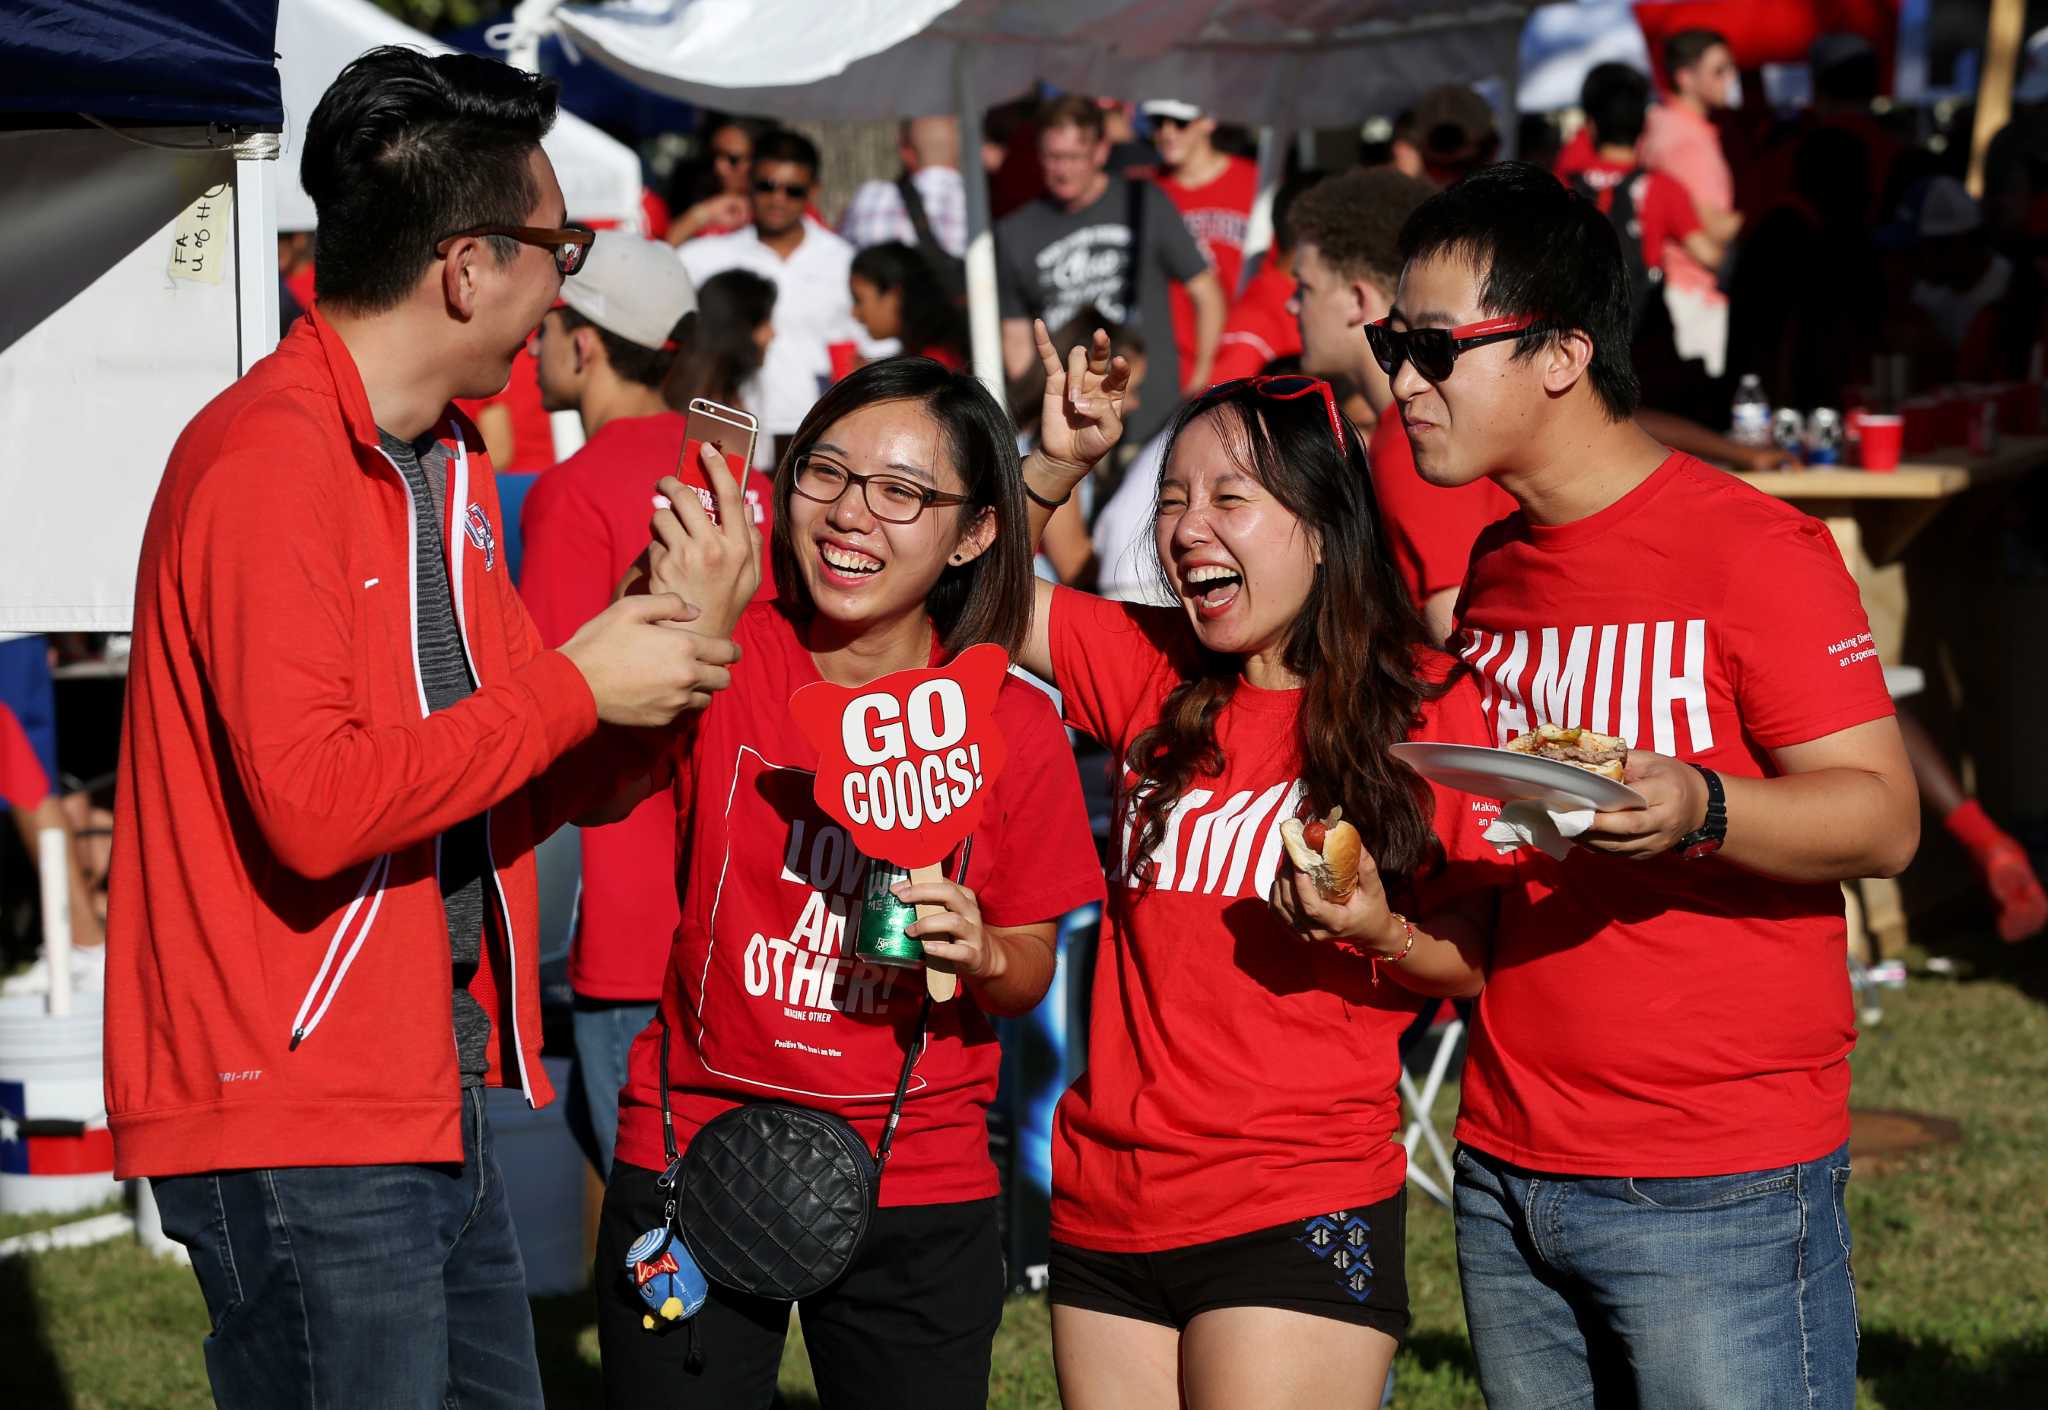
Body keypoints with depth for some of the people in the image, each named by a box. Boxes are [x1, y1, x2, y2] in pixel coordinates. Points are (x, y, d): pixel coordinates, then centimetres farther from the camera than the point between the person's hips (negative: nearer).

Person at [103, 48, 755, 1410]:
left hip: (437, 1104, 9)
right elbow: (314, 804, -25)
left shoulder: (448, 467, 15)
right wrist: (574, 684, -15)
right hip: (300, 1124, -9)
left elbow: (513, 795, 18)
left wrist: (675, 651, 3)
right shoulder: (268, 458, -15)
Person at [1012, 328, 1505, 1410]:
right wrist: (1060, 460, 0)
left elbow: (1482, 961, 1)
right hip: (1106, 1213, 5)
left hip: (1296, 1229, -5)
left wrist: (1381, 935, -18)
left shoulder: (1428, 711, -5)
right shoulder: (1152, 674, 8)